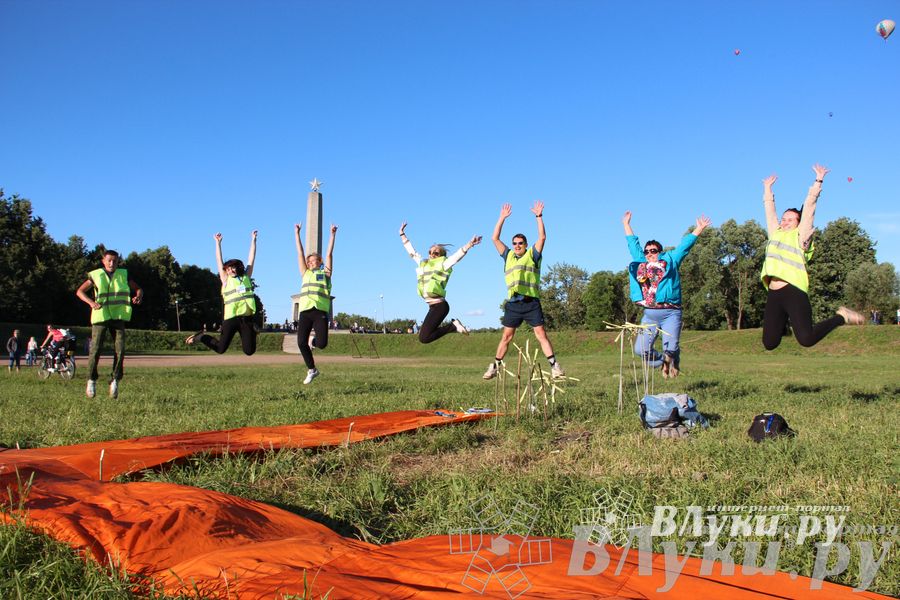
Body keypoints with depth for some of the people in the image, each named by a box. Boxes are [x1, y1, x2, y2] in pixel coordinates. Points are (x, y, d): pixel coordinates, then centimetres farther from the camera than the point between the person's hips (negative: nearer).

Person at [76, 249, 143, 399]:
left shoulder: (123, 275, 7)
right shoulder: (96, 275, 1)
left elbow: (138, 288, 14)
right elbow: (80, 291, 2)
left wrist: (138, 296, -10)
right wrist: (91, 302, -17)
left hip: (118, 317, 2)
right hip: (100, 317, -1)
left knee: (120, 350, -9)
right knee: (95, 350, -4)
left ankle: (115, 381, 2)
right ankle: (91, 380, 15)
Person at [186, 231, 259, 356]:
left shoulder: (246, 277, 16)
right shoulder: (226, 280, 10)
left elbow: (251, 258, 19)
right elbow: (219, 261, 11)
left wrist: (253, 239, 20)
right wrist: (218, 242, 11)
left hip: (247, 318, 2)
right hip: (231, 317, -2)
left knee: (249, 351, 0)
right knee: (220, 348, 1)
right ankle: (202, 337, 27)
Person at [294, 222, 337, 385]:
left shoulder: (325, 273, 17)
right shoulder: (305, 273, 23)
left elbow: (329, 253, 13)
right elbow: (300, 253, 22)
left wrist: (332, 234, 9)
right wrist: (297, 234, 21)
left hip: (320, 311, -3)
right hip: (305, 311, 3)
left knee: (321, 343, -14)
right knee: (301, 342, -7)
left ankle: (313, 341, 24)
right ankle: (311, 370, 14)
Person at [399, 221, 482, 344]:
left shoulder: (443, 264, -5)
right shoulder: (423, 263, 15)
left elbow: (457, 255, -20)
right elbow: (411, 252, 27)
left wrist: (469, 244, -36)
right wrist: (402, 235, 31)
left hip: (439, 306, -8)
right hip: (433, 306, 8)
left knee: (424, 338, -14)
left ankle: (452, 326, -3)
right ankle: (453, 326, 15)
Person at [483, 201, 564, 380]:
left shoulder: (532, 255, 9)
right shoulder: (508, 256, 19)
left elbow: (542, 237, -2)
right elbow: (495, 239, 17)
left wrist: (539, 216, -4)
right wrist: (502, 218, 14)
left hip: (531, 302, -3)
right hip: (513, 303, 3)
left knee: (541, 333, -8)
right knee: (506, 336, 5)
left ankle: (554, 365, -10)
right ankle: (495, 366, 10)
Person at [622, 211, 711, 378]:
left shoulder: (670, 261, 11)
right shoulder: (640, 263, 18)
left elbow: (684, 246, 12)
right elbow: (633, 244, 28)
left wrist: (699, 228, 11)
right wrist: (626, 224, 36)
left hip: (670, 313, -3)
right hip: (649, 314, 3)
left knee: (670, 348, -11)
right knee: (640, 349, -6)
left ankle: (673, 362, 27)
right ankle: (663, 362, 25)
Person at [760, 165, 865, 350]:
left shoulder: (800, 235, 10)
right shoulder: (775, 234, 23)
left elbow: (809, 206, 8)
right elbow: (770, 210, 32)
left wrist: (818, 181, 7)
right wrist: (767, 188, 38)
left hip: (793, 291, -5)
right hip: (773, 294, 5)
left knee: (806, 339, -19)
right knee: (769, 343, 2)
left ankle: (841, 316, 7)